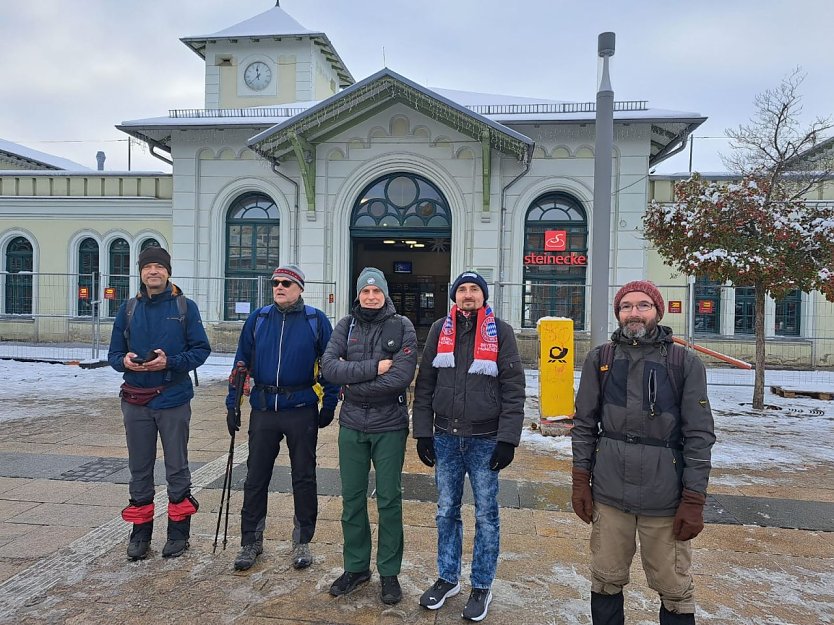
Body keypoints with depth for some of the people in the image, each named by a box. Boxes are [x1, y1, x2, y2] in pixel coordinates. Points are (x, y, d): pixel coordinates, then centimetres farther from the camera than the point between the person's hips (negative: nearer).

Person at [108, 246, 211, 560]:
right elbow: (114, 353, 8)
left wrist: (170, 362, -20)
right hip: (136, 401, 3)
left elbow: (201, 349, -5)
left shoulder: (185, 307, -1)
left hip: (174, 399, -3)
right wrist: (124, 360, -15)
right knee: (139, 468, 12)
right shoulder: (128, 309, 7)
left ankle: (178, 531, 21)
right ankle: (140, 531, 26)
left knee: (177, 467, 7)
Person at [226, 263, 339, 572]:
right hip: (263, 408, 2)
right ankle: (251, 542, 24)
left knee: (303, 477, 8)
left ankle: (302, 542, 23)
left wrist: (329, 404, -4)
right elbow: (242, 363, 8)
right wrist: (232, 403, 3)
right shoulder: (258, 319, 5)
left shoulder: (316, 321, -1)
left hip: (302, 410, -2)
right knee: (256, 477, 9)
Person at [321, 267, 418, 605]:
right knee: (352, 498, 12)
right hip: (351, 425, 3)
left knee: (389, 500, 8)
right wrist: (373, 368, -19)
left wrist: (355, 386, -12)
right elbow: (329, 365, -12)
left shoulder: (402, 326, -5)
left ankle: (389, 573, 24)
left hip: (389, 426, -2)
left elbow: (401, 377, -17)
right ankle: (355, 567, 30)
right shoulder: (346, 325, 3)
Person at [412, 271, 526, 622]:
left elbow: (513, 390, -7)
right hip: (445, 438, 3)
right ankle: (448, 578, 31)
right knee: (446, 512, 13)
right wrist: (422, 432, 2)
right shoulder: (440, 330, 4)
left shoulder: (500, 332, -4)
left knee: (486, 515, 8)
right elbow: (424, 385, 6)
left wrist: (508, 439, -12)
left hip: (485, 440, -3)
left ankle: (481, 587, 24)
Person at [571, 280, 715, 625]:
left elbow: (699, 437, -3)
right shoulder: (599, 359, 4)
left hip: (666, 497, -2)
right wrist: (581, 481, 4)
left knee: (675, 589, 9)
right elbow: (584, 425, 7)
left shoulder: (686, 364, -2)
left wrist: (693, 501, -6)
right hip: (609, 493, 2)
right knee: (606, 582, 14)